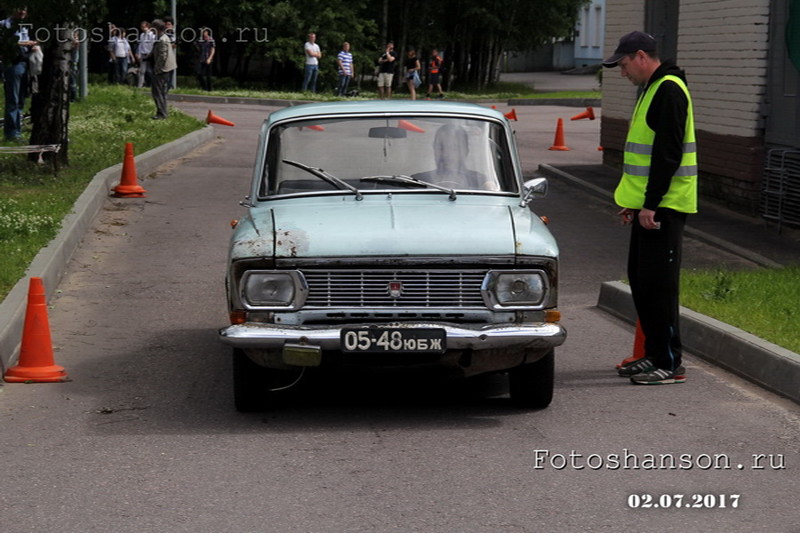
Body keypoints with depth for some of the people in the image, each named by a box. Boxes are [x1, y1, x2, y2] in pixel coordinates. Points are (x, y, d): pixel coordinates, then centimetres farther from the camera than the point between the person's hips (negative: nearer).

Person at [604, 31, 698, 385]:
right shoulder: (652, 89, 17)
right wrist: (635, 202, 22)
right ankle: (654, 355, 23)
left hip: (663, 207, -11)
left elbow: (667, 153, -21)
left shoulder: (669, 90, -15)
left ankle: (669, 364, -3)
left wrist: (650, 204, -22)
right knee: (640, 278, 15)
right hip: (648, 205, 11)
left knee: (658, 283, -8)